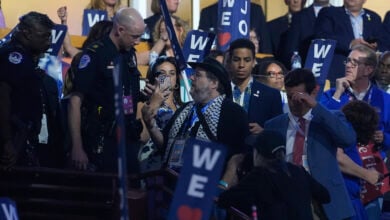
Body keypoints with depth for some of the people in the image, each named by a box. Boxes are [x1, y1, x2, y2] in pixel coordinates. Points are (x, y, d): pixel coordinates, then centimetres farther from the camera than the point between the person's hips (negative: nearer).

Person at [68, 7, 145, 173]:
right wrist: (77, 148, -20)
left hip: (128, 140, 7)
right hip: (101, 142, -7)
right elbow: (75, 102, -15)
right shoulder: (94, 55, -11)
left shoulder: (130, 54, 11)